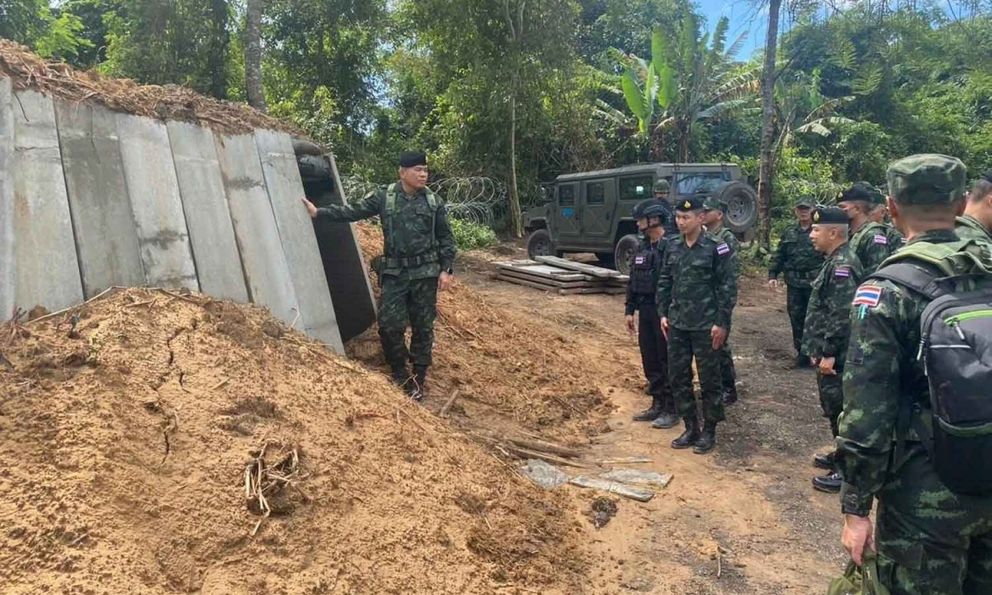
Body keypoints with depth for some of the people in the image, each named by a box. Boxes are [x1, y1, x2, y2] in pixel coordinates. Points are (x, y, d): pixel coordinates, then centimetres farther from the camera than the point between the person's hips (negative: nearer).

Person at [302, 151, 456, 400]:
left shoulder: (434, 201, 2)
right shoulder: (383, 197, 0)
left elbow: (446, 239, 5)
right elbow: (353, 211, 1)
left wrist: (447, 270, -1)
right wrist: (319, 212, -5)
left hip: (425, 273, 0)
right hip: (394, 273, 0)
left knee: (423, 325, 6)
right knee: (389, 324, -2)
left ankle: (419, 376, 20)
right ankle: (399, 373, 19)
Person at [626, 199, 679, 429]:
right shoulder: (642, 248, 11)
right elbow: (633, 281, 15)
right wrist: (630, 310, 14)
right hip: (645, 311, 8)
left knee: (667, 361, 1)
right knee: (650, 361, 13)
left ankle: (671, 409, 12)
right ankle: (657, 404, 26)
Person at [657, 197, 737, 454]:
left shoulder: (716, 248, -9)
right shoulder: (673, 246, 6)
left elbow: (728, 287, -10)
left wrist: (721, 323, -13)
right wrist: (663, 314, 7)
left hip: (706, 326, -5)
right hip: (677, 324, 6)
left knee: (709, 379, 5)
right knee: (678, 377, 10)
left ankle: (709, 431, 20)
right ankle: (691, 428, 24)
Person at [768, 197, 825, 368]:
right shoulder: (789, 233, 12)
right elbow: (779, 256, 13)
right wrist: (772, 274, 3)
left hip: (815, 283, -4)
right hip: (794, 283, 4)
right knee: (796, 317, 7)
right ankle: (801, 352, 18)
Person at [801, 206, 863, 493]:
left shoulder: (842, 265, -20)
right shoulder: (836, 261, 12)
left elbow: (842, 316, -26)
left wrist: (828, 353, -23)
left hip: (835, 356, -10)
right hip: (829, 352, 10)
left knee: (839, 410, 0)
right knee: (834, 408, 20)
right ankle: (842, 456, 35)